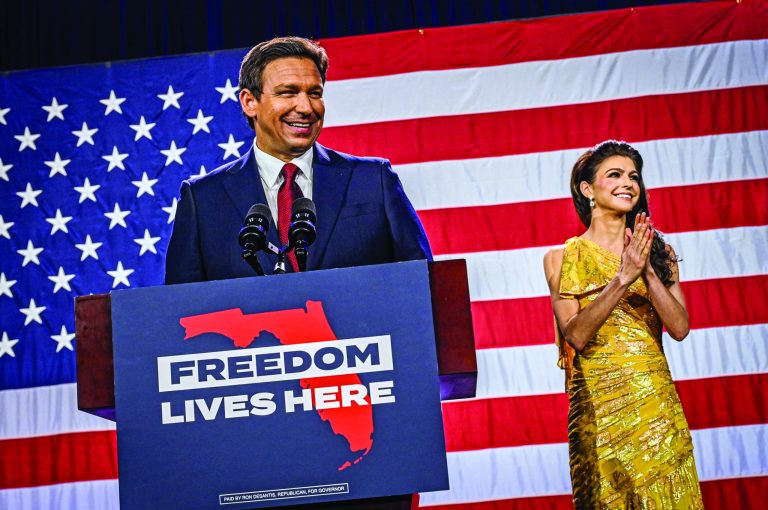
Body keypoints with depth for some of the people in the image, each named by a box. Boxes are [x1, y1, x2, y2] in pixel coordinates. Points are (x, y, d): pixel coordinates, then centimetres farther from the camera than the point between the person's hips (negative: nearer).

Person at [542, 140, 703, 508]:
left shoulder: (659, 253, 8)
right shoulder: (563, 257, 0)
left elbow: (679, 328, -2)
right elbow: (576, 335, -11)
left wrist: (648, 271, -14)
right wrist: (622, 278, -20)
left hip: (657, 400, 3)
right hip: (600, 404, -2)